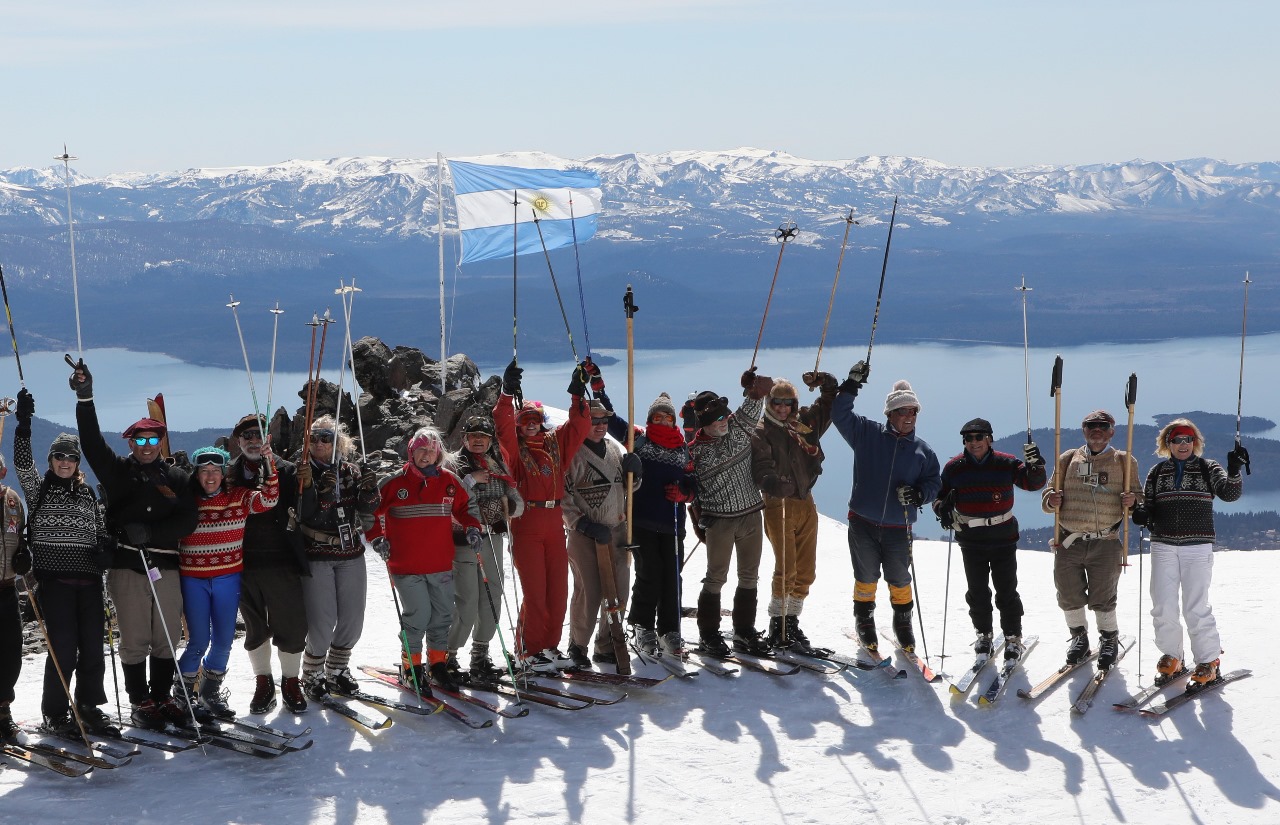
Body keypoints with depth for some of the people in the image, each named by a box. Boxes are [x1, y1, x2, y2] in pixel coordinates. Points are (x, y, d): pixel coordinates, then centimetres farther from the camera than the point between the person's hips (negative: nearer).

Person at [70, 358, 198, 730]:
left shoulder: (177, 478, 9)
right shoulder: (116, 470, 7)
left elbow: (187, 521, -1)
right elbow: (92, 441, -7)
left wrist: (150, 532, -15)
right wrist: (86, 399, -19)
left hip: (166, 566, 2)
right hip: (127, 566, -2)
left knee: (166, 640, 7)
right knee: (134, 641, 1)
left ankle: (162, 697, 20)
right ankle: (140, 702, 12)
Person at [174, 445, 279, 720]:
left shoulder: (239, 498, 0)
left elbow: (268, 499, -14)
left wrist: (269, 464, -22)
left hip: (228, 578, 2)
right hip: (193, 580, -2)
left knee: (224, 640, 6)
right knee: (199, 641, -1)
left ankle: (211, 690, 27)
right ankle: (184, 690, 21)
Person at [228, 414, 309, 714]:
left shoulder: (286, 470, 3)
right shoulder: (229, 473, 8)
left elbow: (300, 509, -2)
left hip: (281, 562, -2)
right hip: (244, 565, 2)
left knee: (291, 625, 0)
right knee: (255, 628, 11)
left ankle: (291, 682, 16)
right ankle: (263, 683, 24)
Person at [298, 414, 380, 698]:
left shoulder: (350, 472, 7)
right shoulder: (304, 472, -3)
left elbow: (367, 508, -1)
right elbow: (300, 514, -14)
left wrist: (369, 490, -21)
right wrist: (319, 490, -29)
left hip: (350, 555, 4)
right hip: (316, 557, -4)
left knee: (353, 620, 6)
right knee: (323, 622, -8)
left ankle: (337, 669, 27)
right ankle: (313, 674, 12)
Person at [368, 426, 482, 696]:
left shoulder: (449, 481, 6)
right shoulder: (395, 483, -4)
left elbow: (465, 506, 18)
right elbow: (372, 510, 3)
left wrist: (472, 528, 2)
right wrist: (378, 537, -7)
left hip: (441, 564, 4)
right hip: (406, 565, -4)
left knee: (442, 615, 10)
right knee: (418, 615, -9)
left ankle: (437, 665, 26)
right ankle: (410, 668, 8)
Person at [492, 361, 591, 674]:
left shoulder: (556, 442, 14)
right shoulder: (514, 447, 1)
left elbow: (579, 425, 10)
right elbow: (503, 425, -15)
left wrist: (578, 394, -2)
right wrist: (508, 393, -27)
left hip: (554, 523, 5)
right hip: (526, 524, -5)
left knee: (558, 590, 7)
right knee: (534, 591, -5)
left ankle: (549, 646, 18)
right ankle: (528, 651, 3)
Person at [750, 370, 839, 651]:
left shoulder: (806, 421, 10)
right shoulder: (761, 432, -3)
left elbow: (832, 401, 19)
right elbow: (761, 468, -17)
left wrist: (825, 382, 0)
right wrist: (771, 482, -37)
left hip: (806, 504, 5)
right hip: (779, 505, -5)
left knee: (806, 571, 7)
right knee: (786, 569, -12)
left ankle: (792, 621, 18)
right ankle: (777, 624, -2)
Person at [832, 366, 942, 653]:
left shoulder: (922, 450, 3)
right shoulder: (867, 433, -1)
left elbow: (935, 482, 7)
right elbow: (840, 414, -6)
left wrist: (918, 494, -13)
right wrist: (852, 385, -16)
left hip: (898, 529, 1)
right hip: (863, 524, -1)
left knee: (899, 580, 11)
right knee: (866, 578, 11)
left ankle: (903, 623, 31)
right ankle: (864, 621, 30)